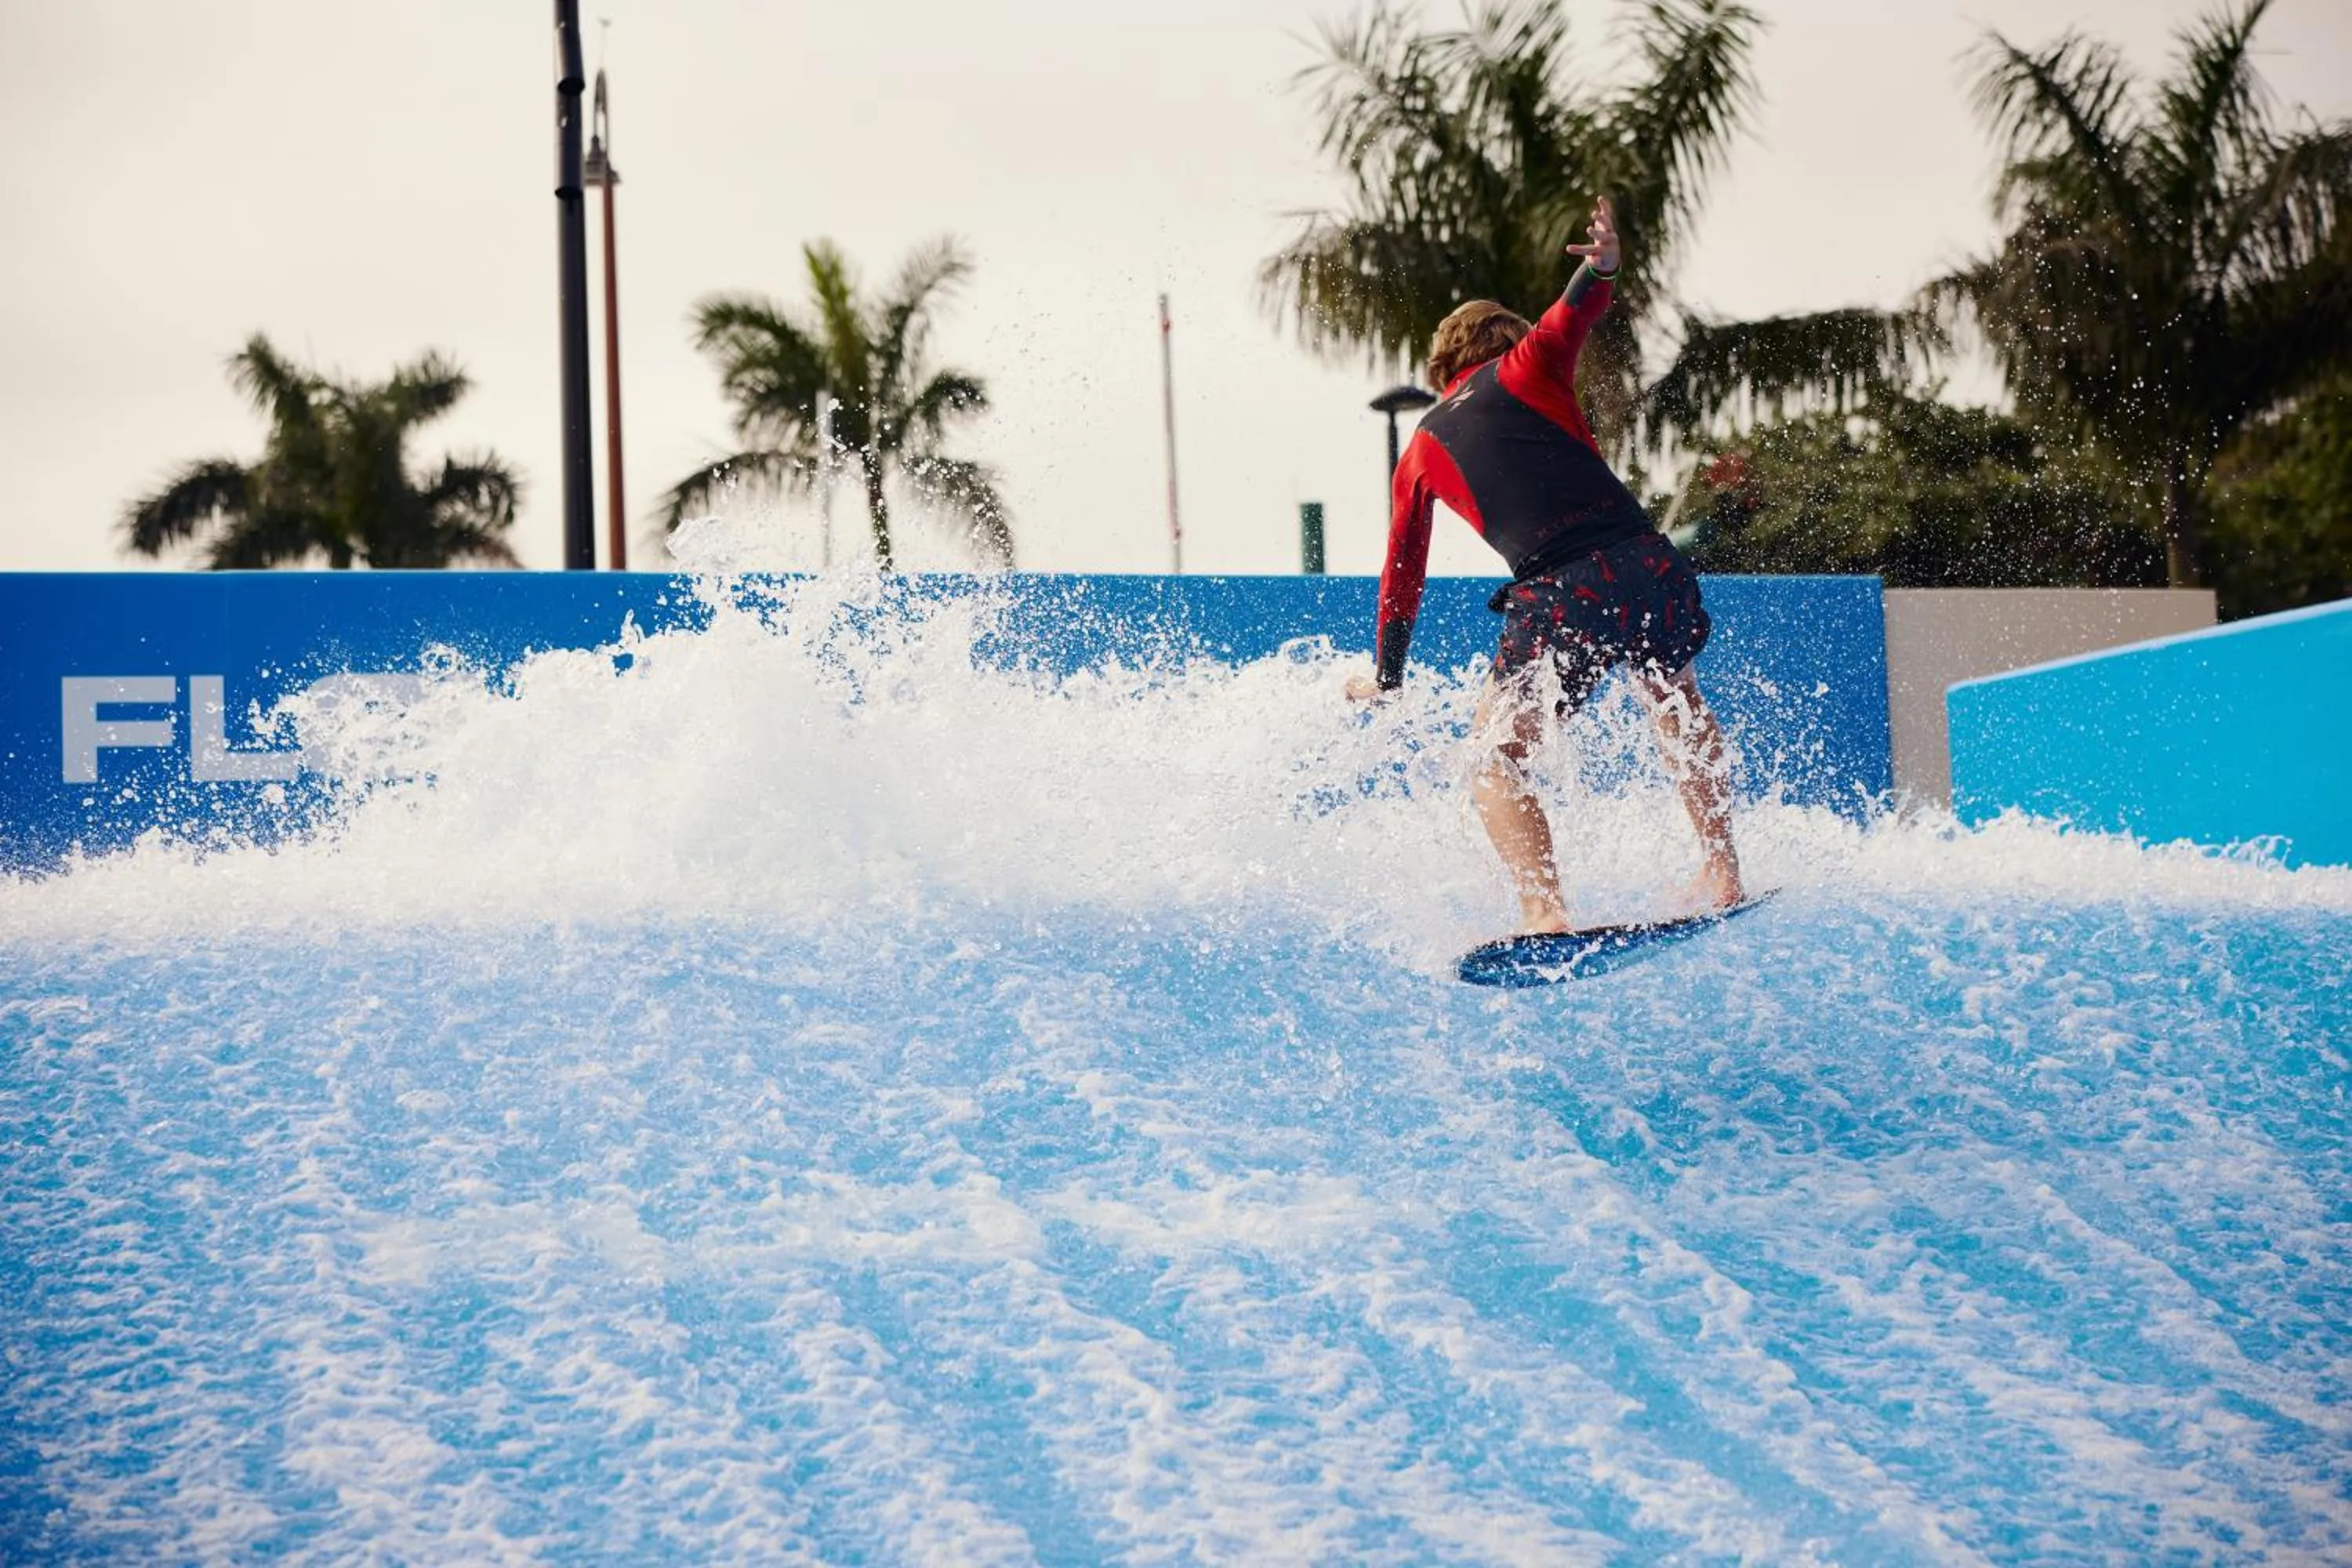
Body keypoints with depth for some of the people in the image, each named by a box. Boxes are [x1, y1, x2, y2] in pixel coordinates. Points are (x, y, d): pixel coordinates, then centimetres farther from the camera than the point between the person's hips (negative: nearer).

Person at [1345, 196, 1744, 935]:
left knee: (1496, 756, 8)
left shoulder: (1421, 451, 22)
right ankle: (1721, 873, 29)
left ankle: (1544, 910, -16)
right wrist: (1602, 266, -24)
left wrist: (1385, 677, 37)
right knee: (1676, 698, 31)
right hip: (1646, 563, 2)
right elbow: (1571, 316, -1)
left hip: (1558, 596, -2)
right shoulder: (1525, 366, 19)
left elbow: (1402, 572, 27)